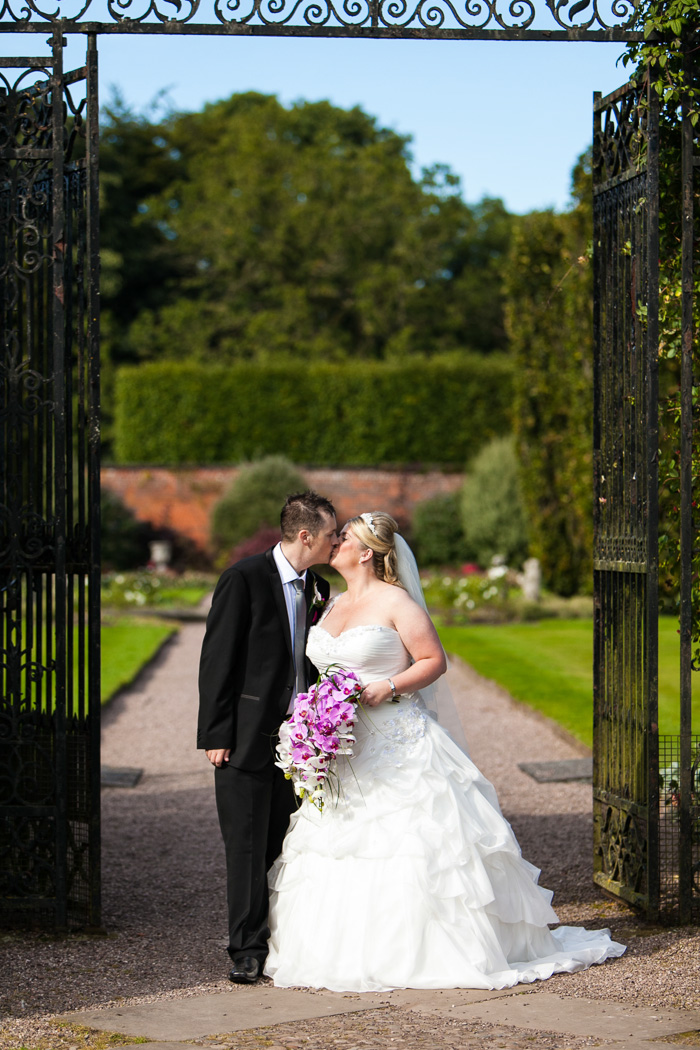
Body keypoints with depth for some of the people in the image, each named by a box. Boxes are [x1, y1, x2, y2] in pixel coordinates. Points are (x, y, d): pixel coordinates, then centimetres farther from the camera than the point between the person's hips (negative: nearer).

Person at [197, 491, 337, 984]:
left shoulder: (318, 588, 10)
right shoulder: (245, 578, -9)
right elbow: (217, 659, -9)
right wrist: (216, 734, -12)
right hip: (247, 735, -6)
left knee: (283, 846, 7)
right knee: (247, 846, -2)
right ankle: (249, 949, 4)